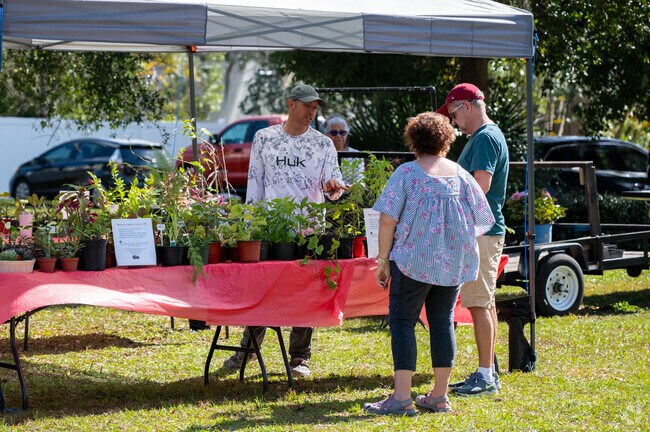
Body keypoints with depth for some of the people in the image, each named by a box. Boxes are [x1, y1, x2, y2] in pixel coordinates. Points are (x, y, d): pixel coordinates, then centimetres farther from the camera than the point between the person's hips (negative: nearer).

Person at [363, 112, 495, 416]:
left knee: (402, 322, -1)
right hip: (455, 262, 5)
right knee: (443, 322, 11)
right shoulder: (460, 175, 5)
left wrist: (383, 259, -5)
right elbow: (481, 219, 9)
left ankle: (401, 397, -9)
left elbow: (387, 219, -12)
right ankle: (439, 396, 13)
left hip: (414, 260, -4)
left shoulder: (406, 173, -7)